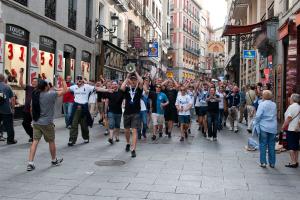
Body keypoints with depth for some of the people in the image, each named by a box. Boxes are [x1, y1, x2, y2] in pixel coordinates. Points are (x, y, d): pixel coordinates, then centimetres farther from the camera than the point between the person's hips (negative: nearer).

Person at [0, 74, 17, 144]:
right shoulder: (7, 87, -4)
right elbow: (12, 99, -4)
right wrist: (12, 106, 8)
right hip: (6, 110, -2)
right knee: (9, 126, 7)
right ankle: (10, 140, 13)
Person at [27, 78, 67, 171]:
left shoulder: (36, 94, 2)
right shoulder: (51, 94, -16)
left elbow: (32, 108, 9)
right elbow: (64, 91, -7)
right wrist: (64, 81, 10)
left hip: (36, 122, 5)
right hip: (47, 123, -5)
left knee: (35, 141, 4)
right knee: (51, 141, 13)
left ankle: (30, 163, -2)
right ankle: (54, 160, 30)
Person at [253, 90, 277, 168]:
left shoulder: (262, 104, -10)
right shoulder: (274, 105, 6)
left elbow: (258, 116, -12)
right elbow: (275, 115, 15)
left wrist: (255, 124, -2)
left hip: (264, 127, -4)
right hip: (273, 128, 4)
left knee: (263, 145, 4)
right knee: (271, 146, 9)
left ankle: (263, 162, 4)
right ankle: (272, 163, 14)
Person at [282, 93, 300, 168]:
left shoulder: (292, 107, -14)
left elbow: (289, 118, -17)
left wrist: (283, 126, -7)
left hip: (291, 129, -8)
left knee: (291, 147, -4)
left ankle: (293, 162, -3)